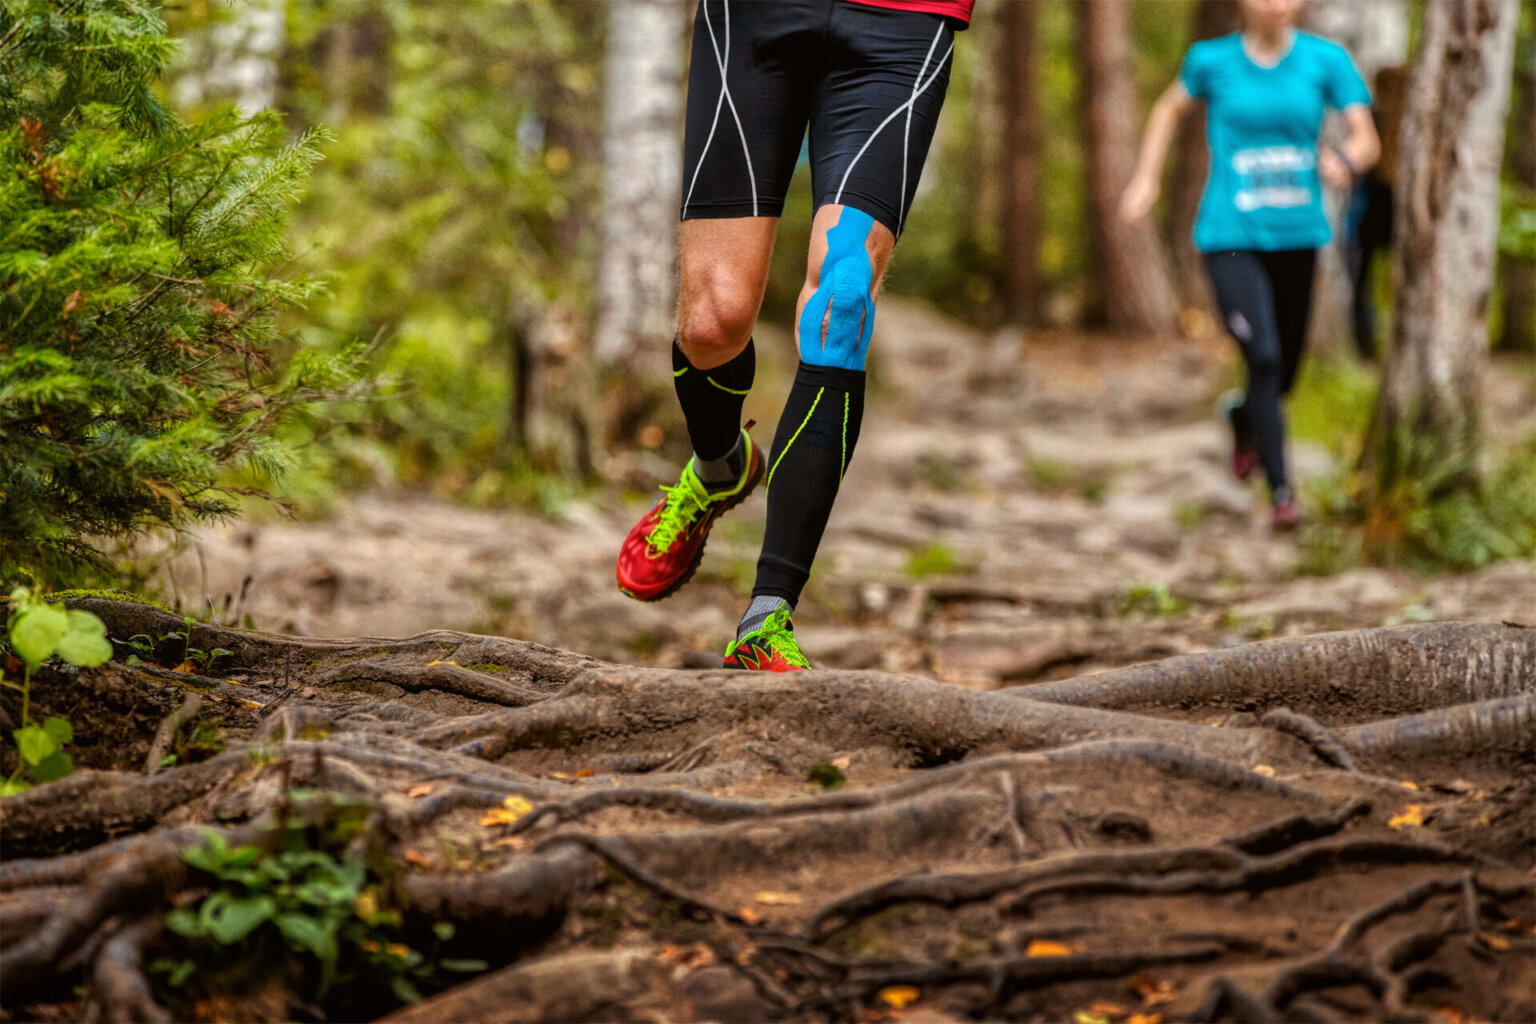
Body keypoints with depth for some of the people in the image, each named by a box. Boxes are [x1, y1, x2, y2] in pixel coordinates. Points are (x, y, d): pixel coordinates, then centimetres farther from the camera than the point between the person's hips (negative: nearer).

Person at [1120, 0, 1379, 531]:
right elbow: (1171, 108, 17)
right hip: (1231, 239, -3)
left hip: (1297, 235, 3)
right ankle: (1281, 491, -12)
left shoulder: (1326, 60, -3)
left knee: (1286, 368, 15)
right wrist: (1145, 179, 10)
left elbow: (1367, 140, -8)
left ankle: (1244, 418, 51)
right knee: (1264, 357, -19)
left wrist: (1346, 161, -31)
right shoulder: (1213, 60, -3)